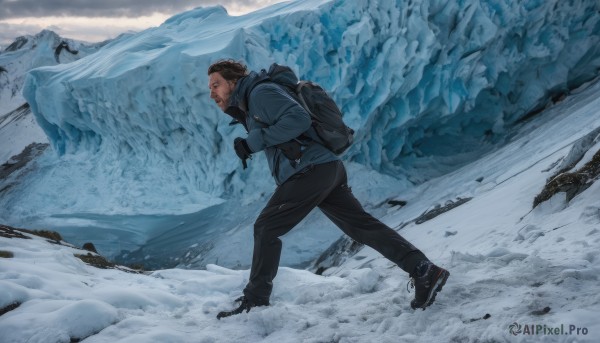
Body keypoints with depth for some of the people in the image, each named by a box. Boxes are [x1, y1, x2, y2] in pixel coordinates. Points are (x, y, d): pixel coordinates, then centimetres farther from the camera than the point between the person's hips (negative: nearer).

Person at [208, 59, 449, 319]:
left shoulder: (261, 92, -6)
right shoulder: (249, 104, 25)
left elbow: (299, 119, -19)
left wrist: (254, 141, -15)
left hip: (311, 170, -10)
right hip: (328, 170, 10)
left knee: (266, 229, -2)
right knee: (363, 226, 6)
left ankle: (255, 300, 6)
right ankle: (424, 271, 3)